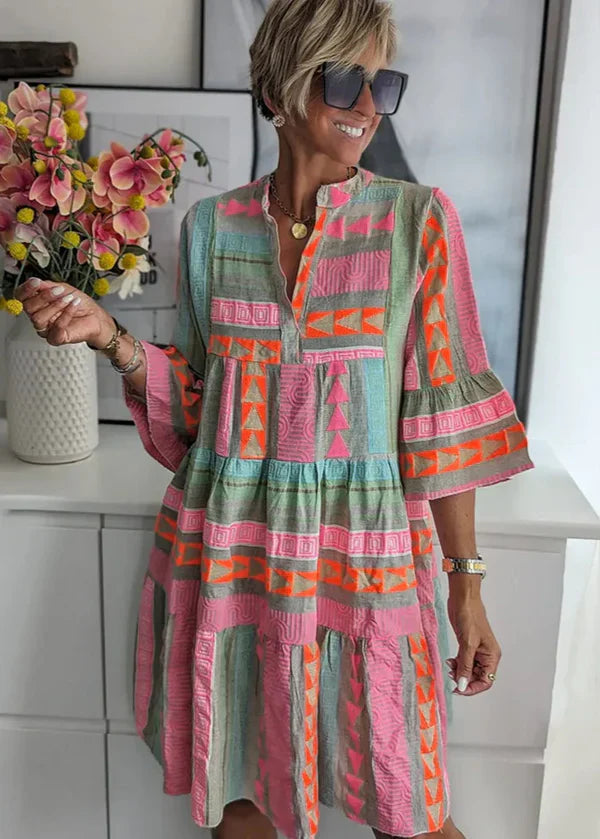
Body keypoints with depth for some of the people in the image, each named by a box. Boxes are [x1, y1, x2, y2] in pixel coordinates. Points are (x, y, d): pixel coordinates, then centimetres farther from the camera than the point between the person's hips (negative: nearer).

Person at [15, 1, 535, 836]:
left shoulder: (418, 219, -4)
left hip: (365, 560, -2)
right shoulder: (211, 226, 3)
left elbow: (442, 416, -5)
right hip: (226, 551, 3)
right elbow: (194, 405, 8)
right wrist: (111, 336, -8)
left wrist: (467, 580, -6)